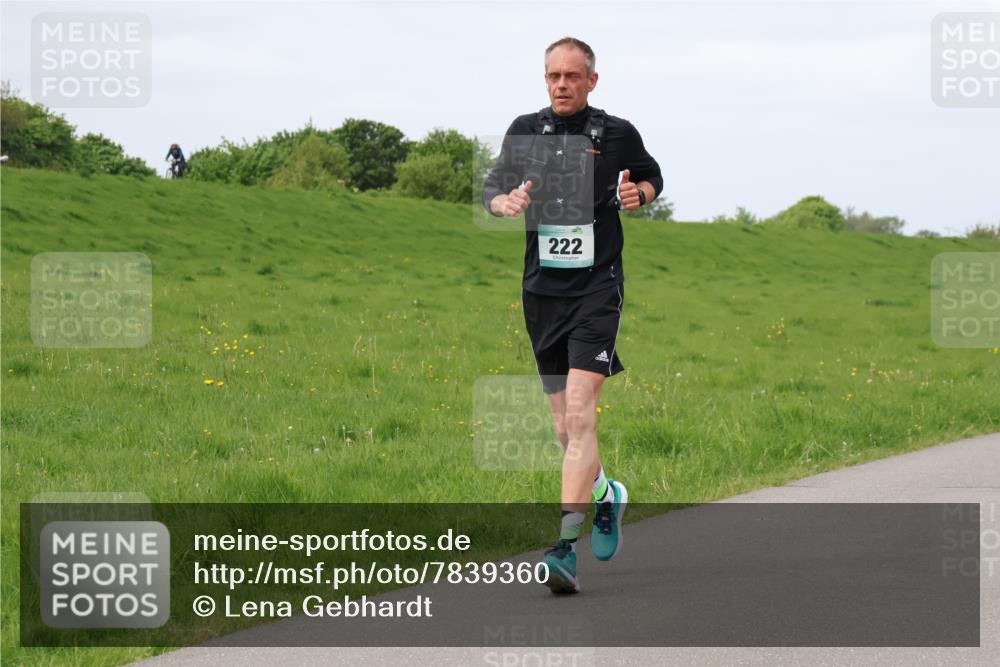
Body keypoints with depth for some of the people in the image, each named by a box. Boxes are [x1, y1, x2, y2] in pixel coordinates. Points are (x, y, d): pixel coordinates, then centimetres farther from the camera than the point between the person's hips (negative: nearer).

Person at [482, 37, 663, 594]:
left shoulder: (617, 134, 1)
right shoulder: (524, 131, 8)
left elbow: (653, 177, 17)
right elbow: (493, 191, 14)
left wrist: (638, 194, -6)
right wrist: (507, 201, -9)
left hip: (597, 288, -4)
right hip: (542, 291, 4)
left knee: (580, 415, -17)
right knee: (564, 427, 11)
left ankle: (566, 547, -21)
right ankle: (606, 495, 41)